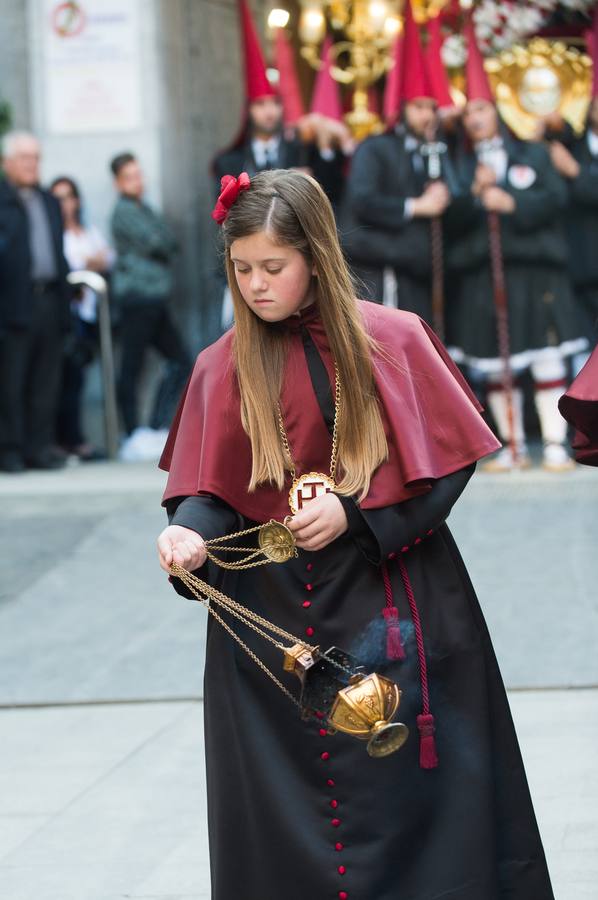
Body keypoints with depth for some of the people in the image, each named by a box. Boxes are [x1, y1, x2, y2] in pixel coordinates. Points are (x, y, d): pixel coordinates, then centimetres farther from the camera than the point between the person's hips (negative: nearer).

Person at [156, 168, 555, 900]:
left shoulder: (393, 342, -4)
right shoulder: (225, 366, 0)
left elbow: (445, 461, -5)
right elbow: (209, 489, -1)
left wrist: (354, 516, -16)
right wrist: (191, 533, -23)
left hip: (388, 604, -1)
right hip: (271, 610, 1)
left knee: (402, 783, 1)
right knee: (285, 806, 2)